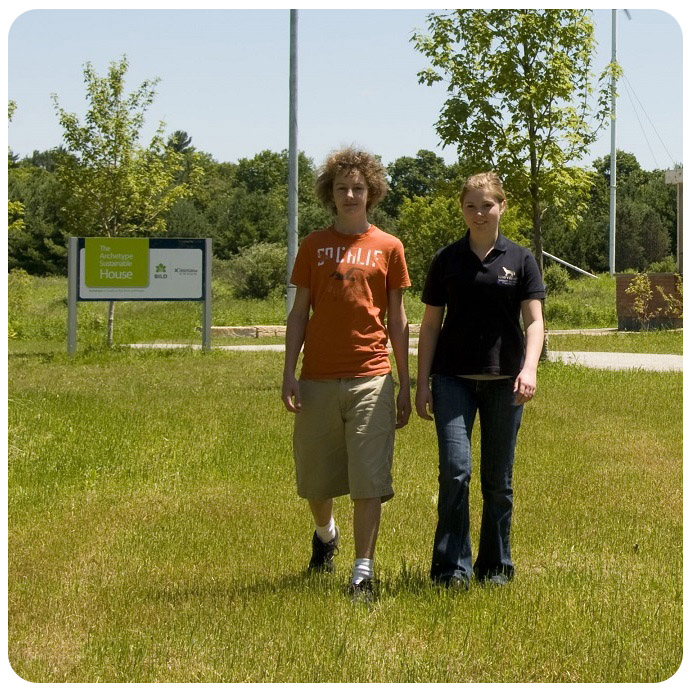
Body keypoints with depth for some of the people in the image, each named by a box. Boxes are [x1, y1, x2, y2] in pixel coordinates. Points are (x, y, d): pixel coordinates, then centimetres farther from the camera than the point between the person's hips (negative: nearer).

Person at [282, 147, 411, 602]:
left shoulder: (388, 248, 6)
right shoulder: (313, 246, 8)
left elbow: (397, 320, 9)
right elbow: (299, 313, 9)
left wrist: (405, 384, 7)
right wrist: (289, 373, -1)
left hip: (370, 380, -1)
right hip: (318, 379, 2)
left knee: (370, 482, -8)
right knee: (316, 479, 11)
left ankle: (364, 572, -5)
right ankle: (325, 534, 40)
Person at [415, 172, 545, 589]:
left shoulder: (520, 260, 4)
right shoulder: (447, 260, 5)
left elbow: (534, 320, -4)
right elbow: (430, 324, 8)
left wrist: (529, 368, -21)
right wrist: (421, 383, 2)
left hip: (504, 381, 1)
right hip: (453, 379, 0)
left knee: (498, 479, 7)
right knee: (455, 469, -13)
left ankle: (495, 566, 19)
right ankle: (452, 567, -8)